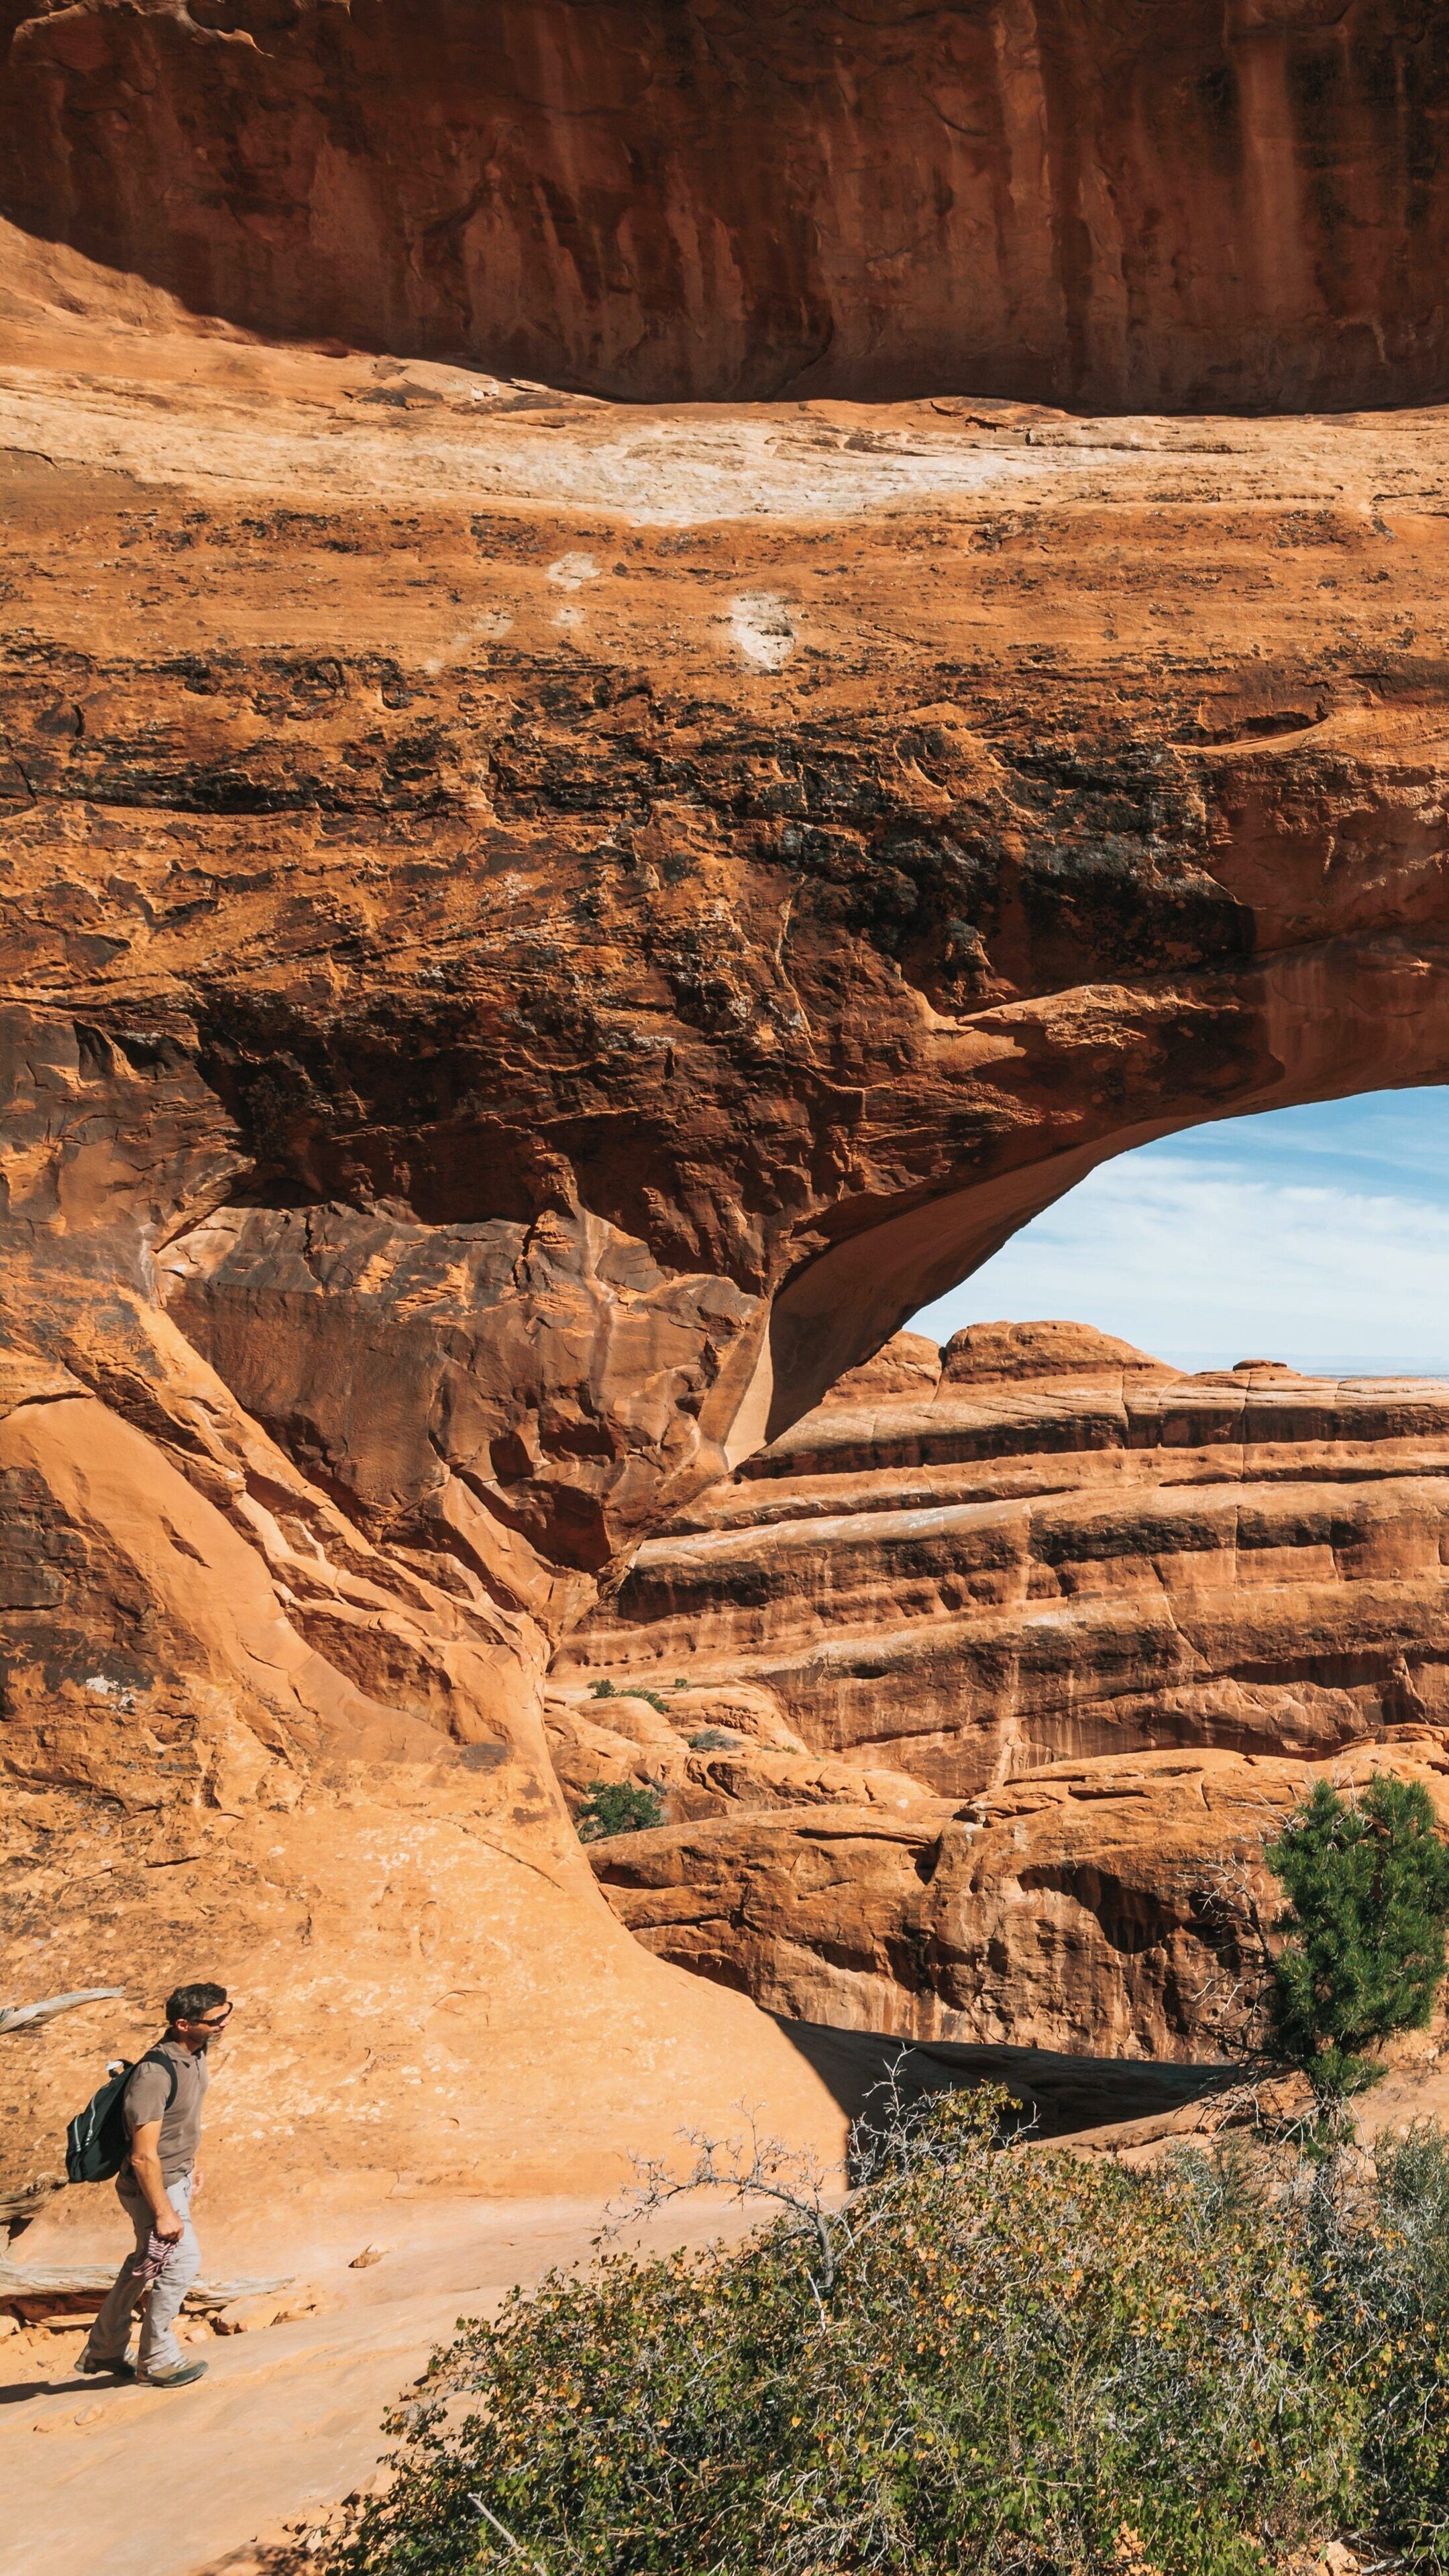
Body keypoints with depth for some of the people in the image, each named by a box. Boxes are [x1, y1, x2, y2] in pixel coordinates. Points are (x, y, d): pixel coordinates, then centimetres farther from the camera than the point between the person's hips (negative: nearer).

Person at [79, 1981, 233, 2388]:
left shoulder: (196, 2051, -4)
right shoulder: (155, 2074, -32)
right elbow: (143, 2157, -27)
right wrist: (164, 2213, -21)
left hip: (178, 2176, 9)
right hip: (154, 2186, -9)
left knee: (146, 2262, 20)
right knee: (182, 2259, -2)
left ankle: (102, 2351, 36)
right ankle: (157, 2360, 17)